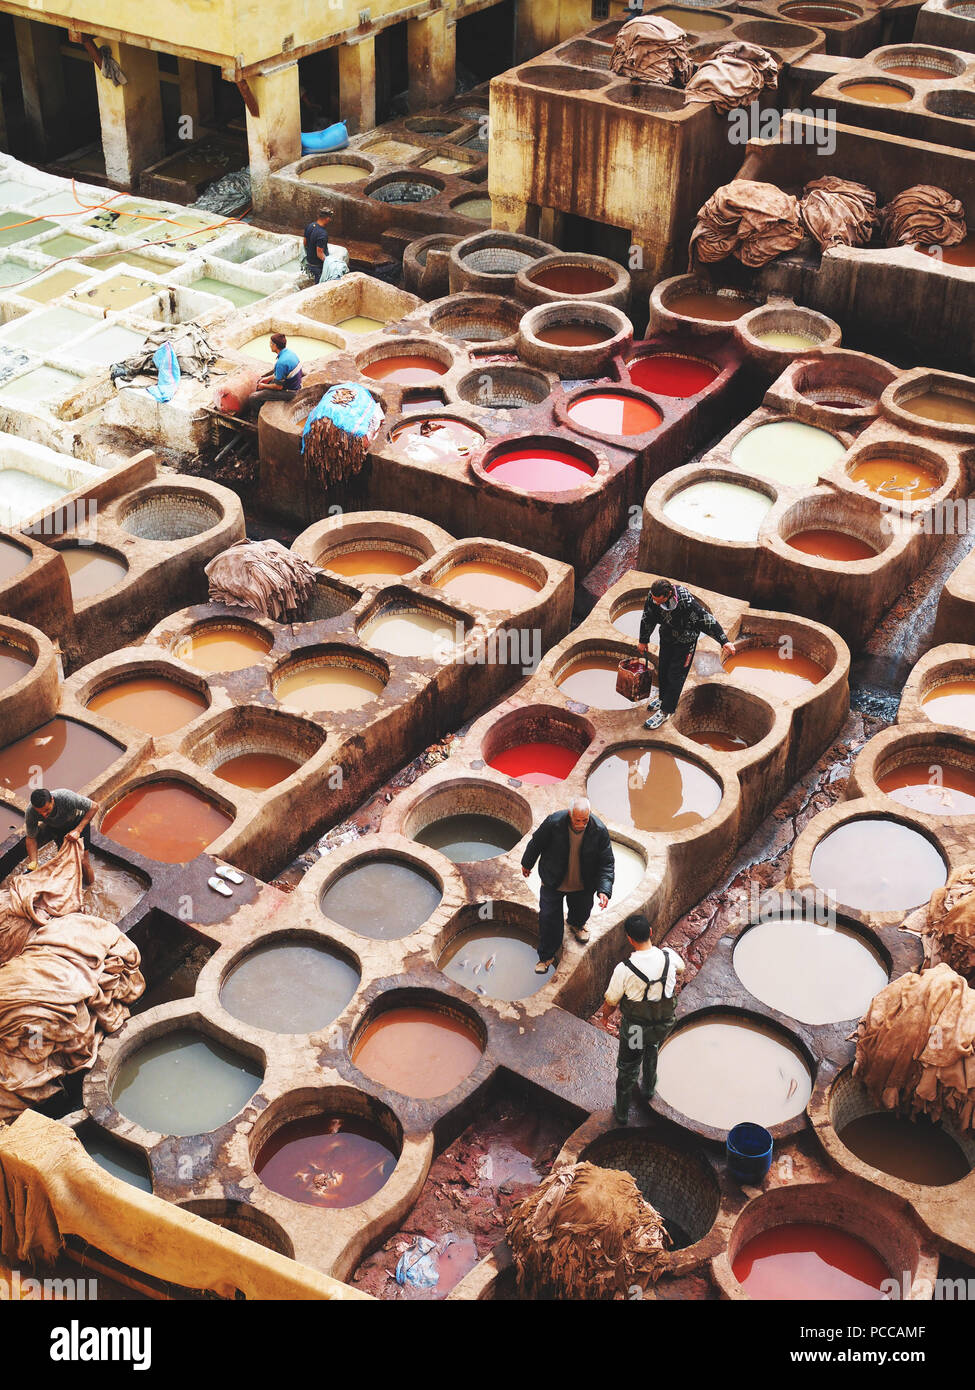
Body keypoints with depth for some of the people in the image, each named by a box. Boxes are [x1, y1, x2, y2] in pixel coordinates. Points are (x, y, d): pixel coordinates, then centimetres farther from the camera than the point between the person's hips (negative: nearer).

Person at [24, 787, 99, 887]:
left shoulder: (65, 797, -41)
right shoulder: (31, 812, -32)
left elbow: (94, 806, -30)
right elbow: (31, 838, -21)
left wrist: (78, 830, -37)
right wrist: (33, 864, -30)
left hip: (79, 823, -3)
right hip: (55, 826, 3)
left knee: (82, 861, -13)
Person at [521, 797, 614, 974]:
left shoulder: (599, 831, -25)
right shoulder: (553, 823, -28)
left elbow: (607, 863, -16)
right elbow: (536, 843, -7)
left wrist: (604, 890, -27)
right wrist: (527, 864, 9)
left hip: (583, 885, 2)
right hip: (553, 882, -1)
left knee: (582, 911, 23)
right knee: (549, 918, 4)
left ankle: (576, 924, 62)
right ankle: (546, 956, 25)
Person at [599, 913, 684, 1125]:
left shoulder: (624, 969, -29)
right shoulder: (669, 957, -19)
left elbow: (611, 1001, -13)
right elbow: (680, 967, 8)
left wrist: (605, 1015, 9)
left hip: (634, 1028, -3)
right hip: (663, 1024, 3)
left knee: (627, 1069, 20)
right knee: (652, 1049, 36)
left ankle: (622, 1113, 38)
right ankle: (648, 1088, 56)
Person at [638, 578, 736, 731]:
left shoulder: (686, 602, -40)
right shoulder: (652, 597, -22)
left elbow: (707, 619, -34)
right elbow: (647, 618, -3)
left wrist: (724, 641, -36)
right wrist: (643, 641, 10)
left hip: (685, 640, -5)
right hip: (666, 636, 5)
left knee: (676, 675, -1)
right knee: (662, 669, 19)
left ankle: (665, 711, 11)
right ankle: (663, 698, 45)